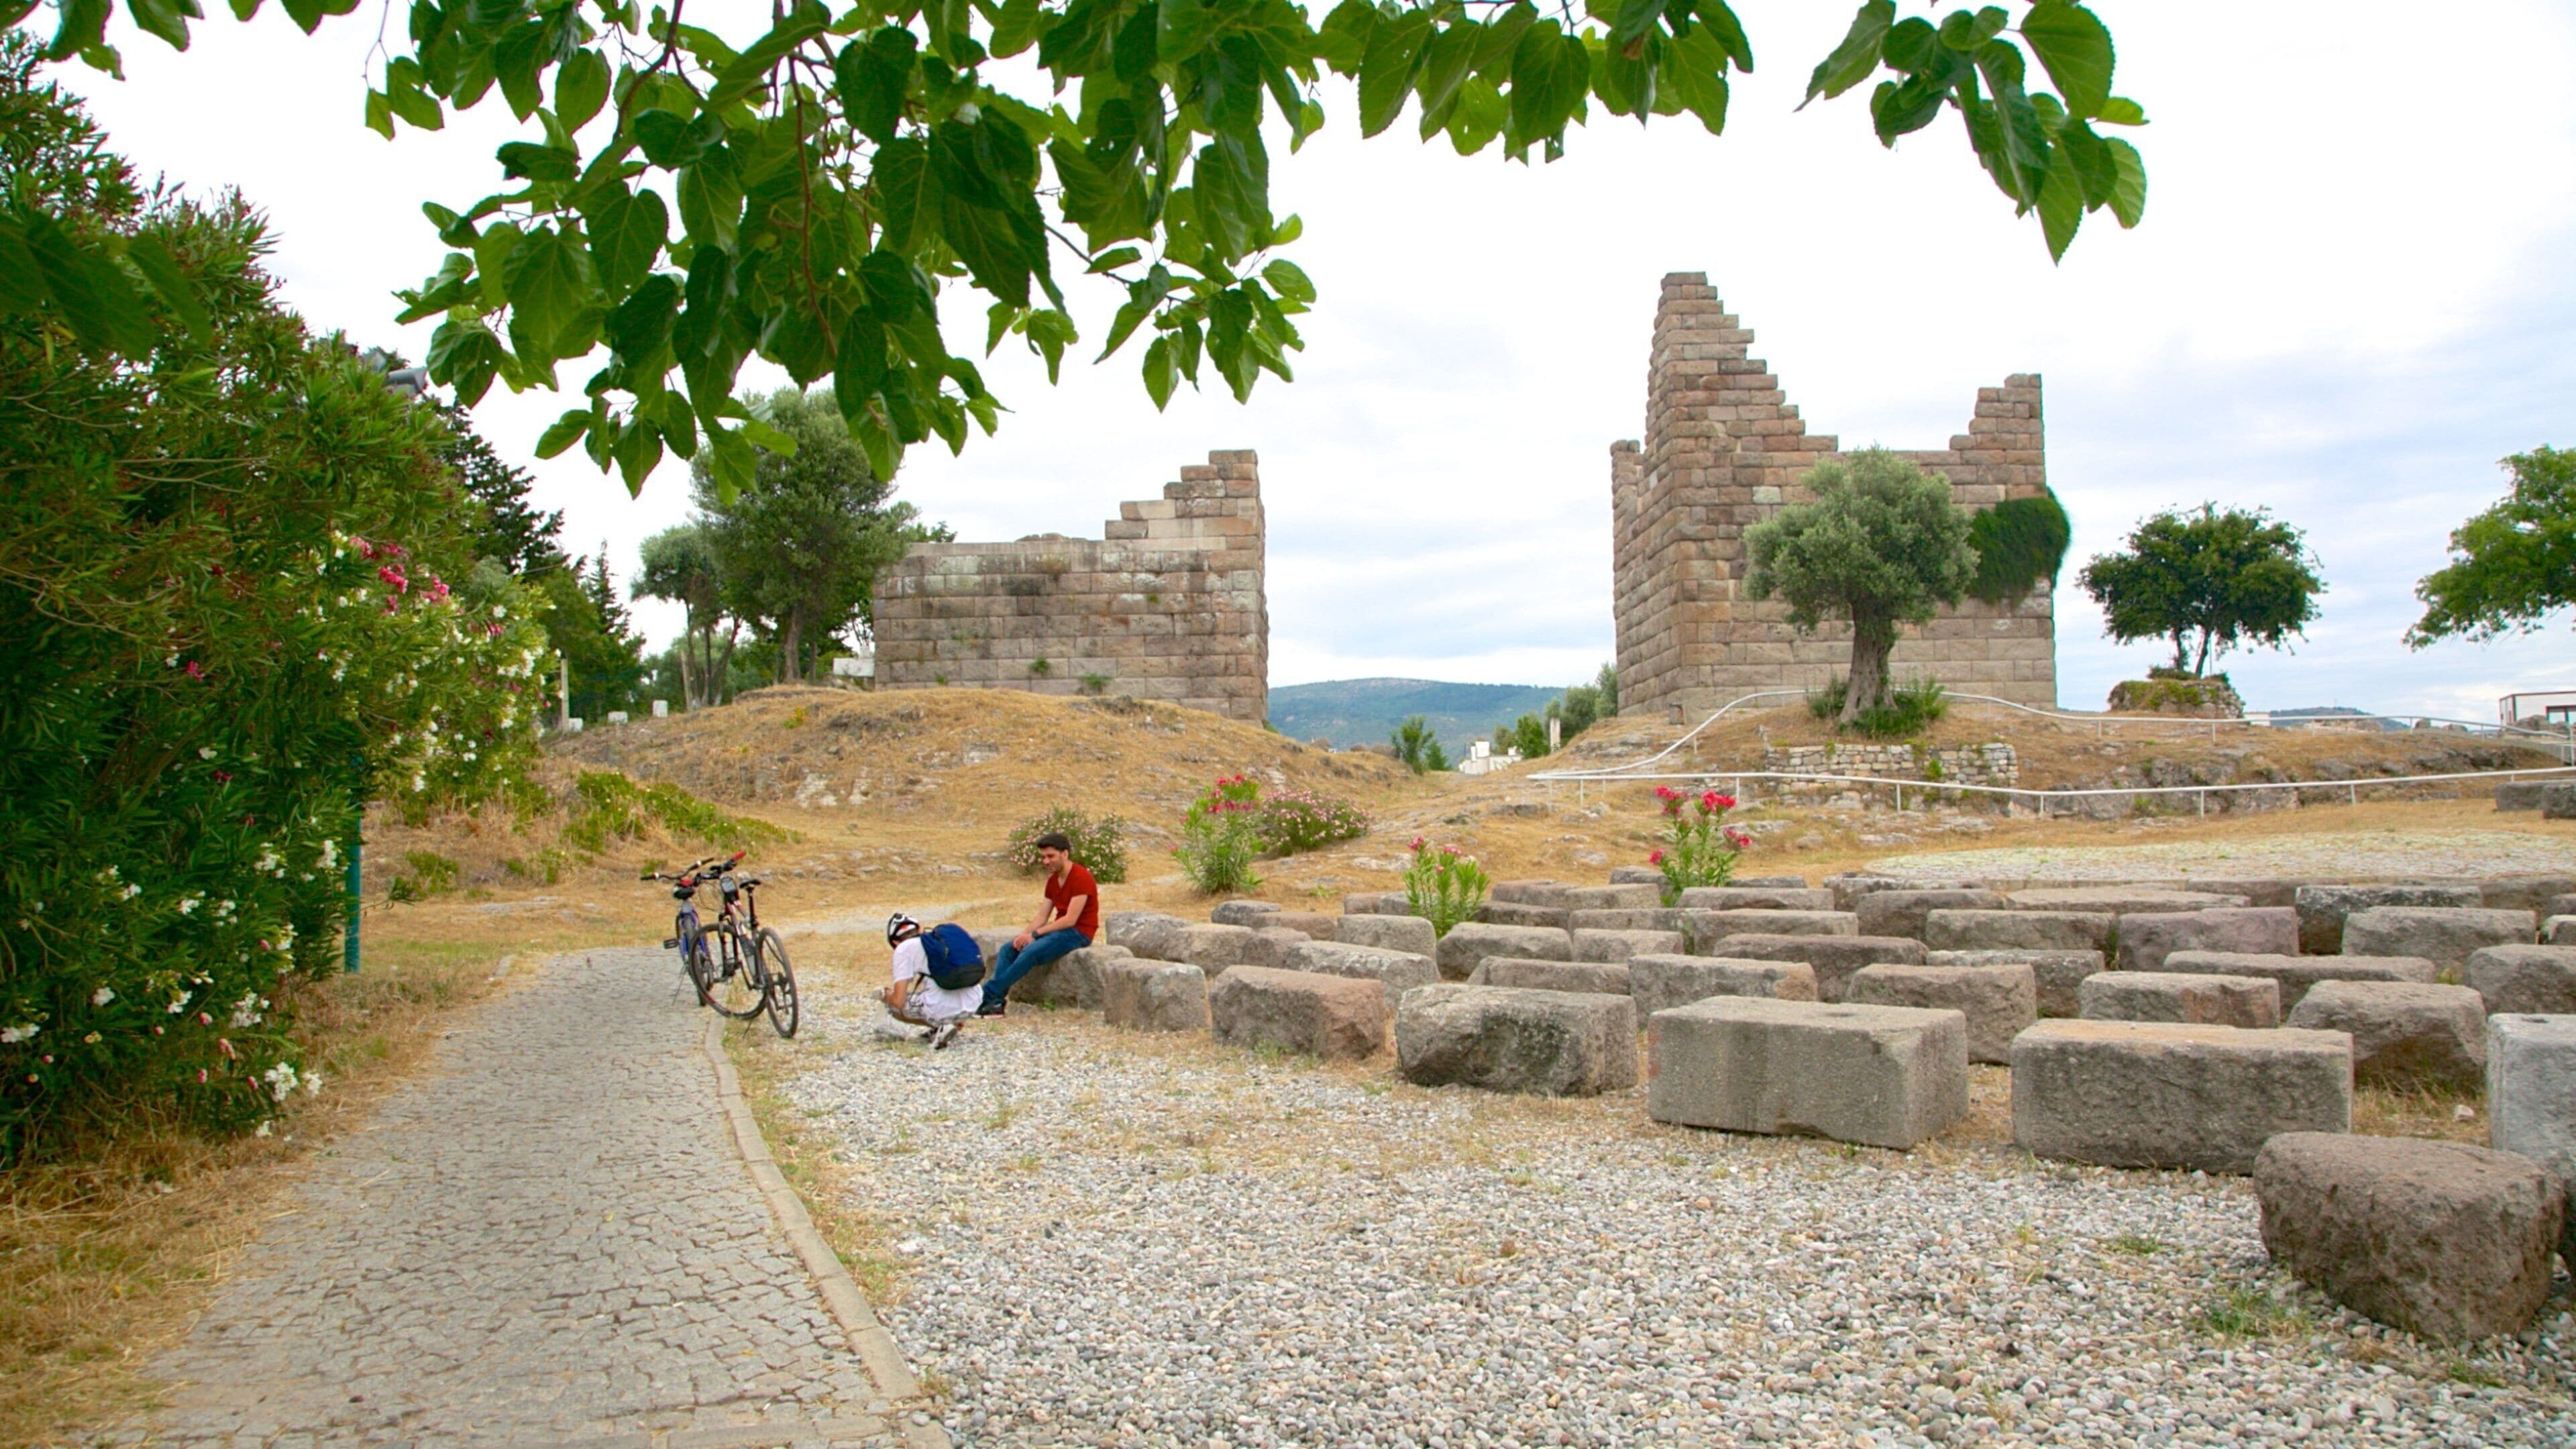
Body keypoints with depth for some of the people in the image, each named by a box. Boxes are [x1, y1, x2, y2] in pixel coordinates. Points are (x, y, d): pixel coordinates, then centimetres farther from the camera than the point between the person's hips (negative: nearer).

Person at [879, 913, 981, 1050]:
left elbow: (899, 1001, -1)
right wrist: (959, 1017, 49)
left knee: (892, 1004, 17)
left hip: (941, 1007, -6)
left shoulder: (904, 948, 7)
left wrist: (886, 996, 23)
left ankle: (940, 1027, 0)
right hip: (973, 1006, 7)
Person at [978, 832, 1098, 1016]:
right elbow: (1043, 916, 11)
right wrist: (1024, 934, -8)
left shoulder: (1081, 878, -15)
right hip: (1059, 930, 9)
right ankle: (996, 1000, -21)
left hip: (1079, 933, -9)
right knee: (1008, 950, -7)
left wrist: (1035, 934, -18)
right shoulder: (1053, 880, 13)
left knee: (1031, 952, -29)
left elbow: (1070, 919, -20)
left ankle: (987, 995, -26)